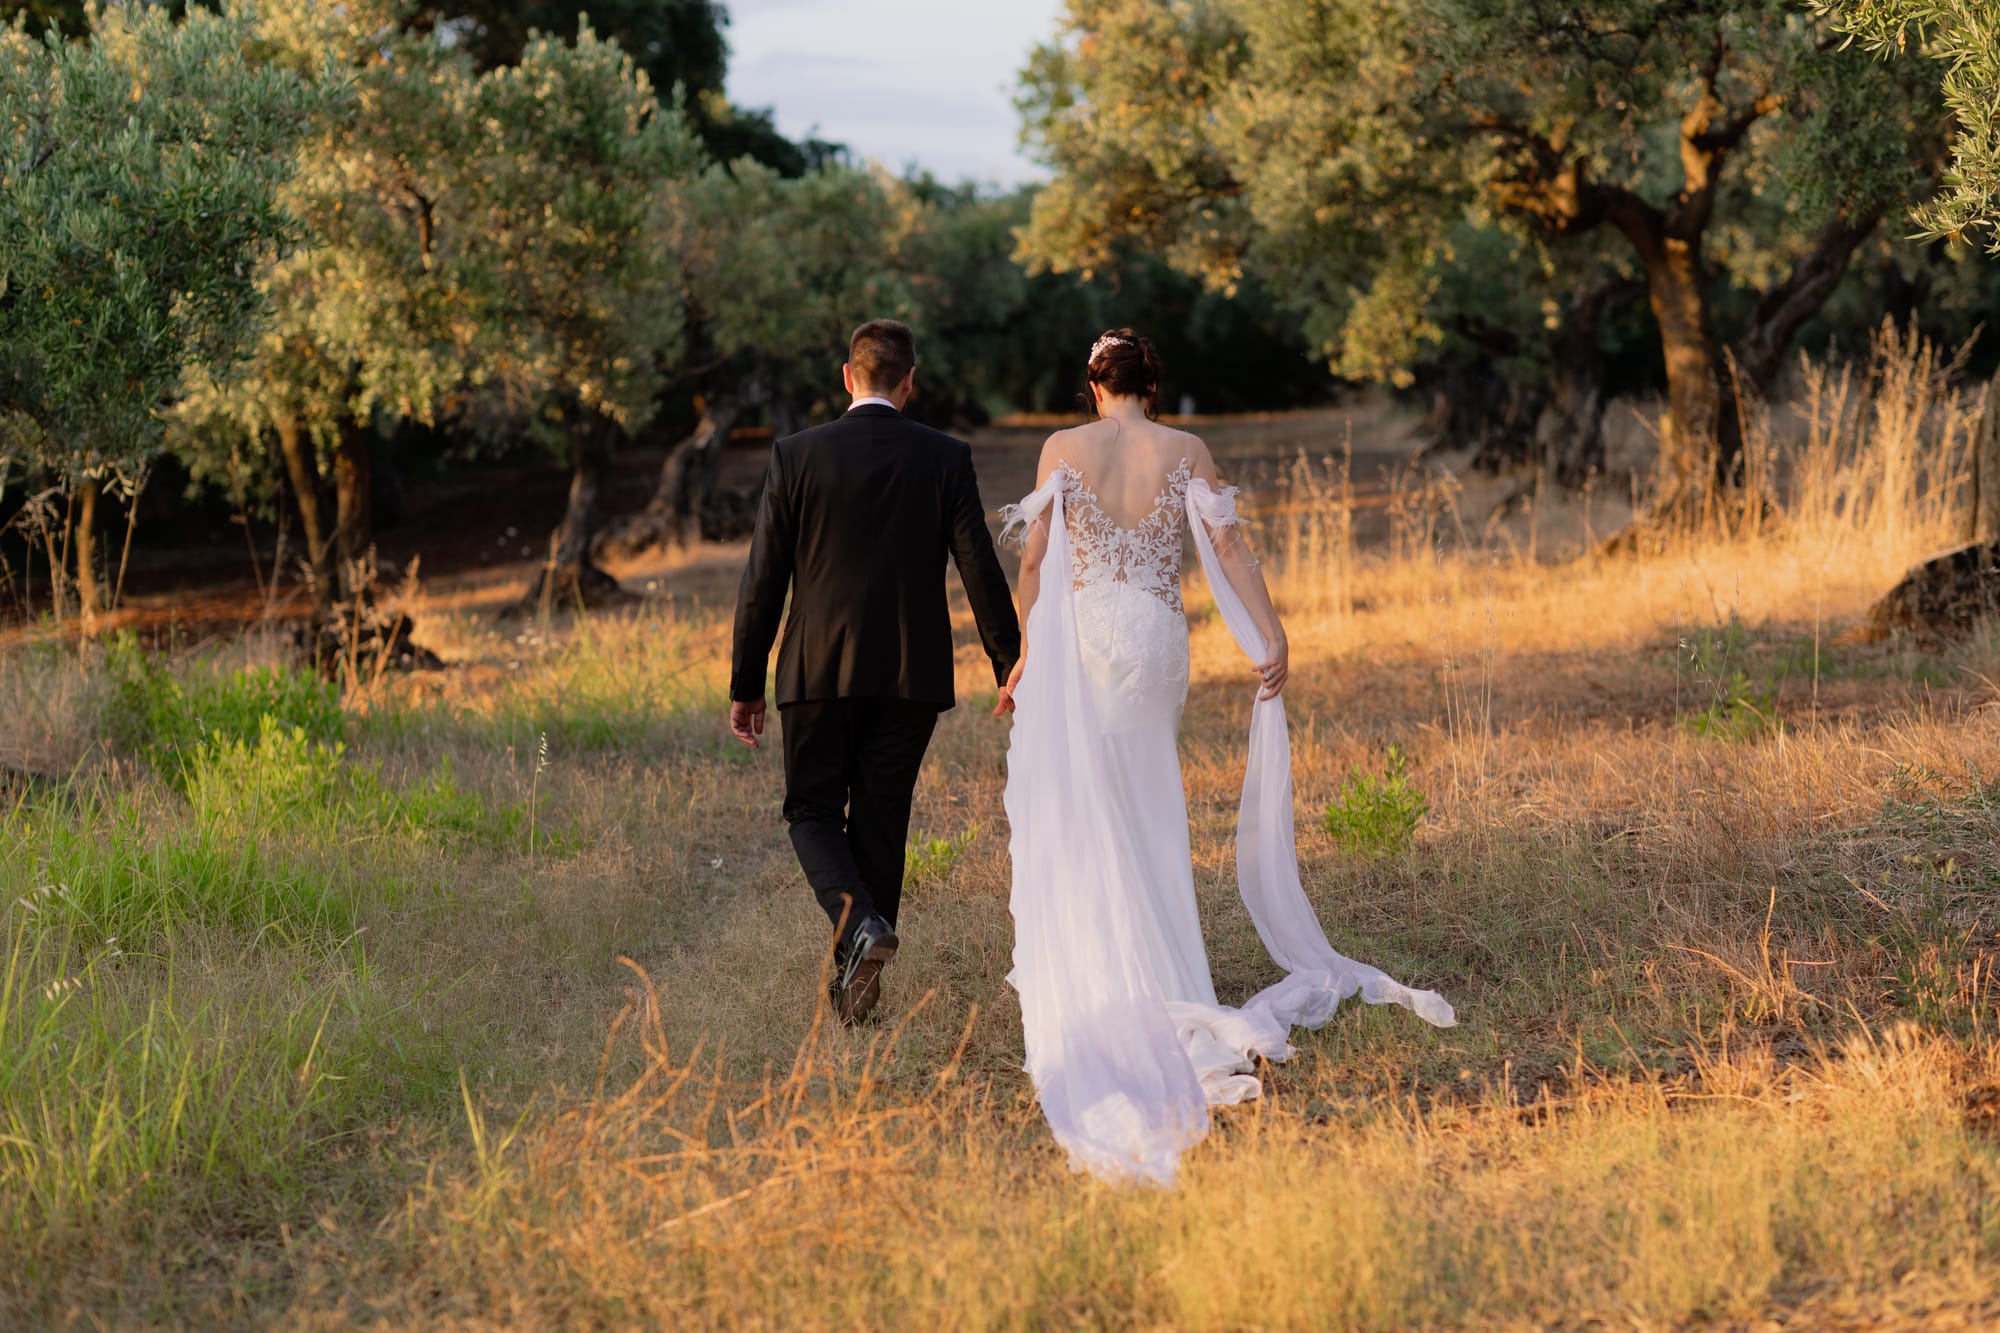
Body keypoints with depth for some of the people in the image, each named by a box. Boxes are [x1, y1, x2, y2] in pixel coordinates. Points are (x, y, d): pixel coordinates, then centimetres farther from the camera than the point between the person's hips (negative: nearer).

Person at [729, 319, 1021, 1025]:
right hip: (910, 674, 1)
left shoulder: (796, 456, -3)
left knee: (812, 811, 11)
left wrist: (745, 685, 4)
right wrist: (1011, 669, 8)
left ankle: (859, 923, -16)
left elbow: (763, 580, -2)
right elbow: (981, 571, -2)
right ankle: (856, 974, 15)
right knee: (880, 822, 12)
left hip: (817, 672, -1)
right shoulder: (945, 459, -2)